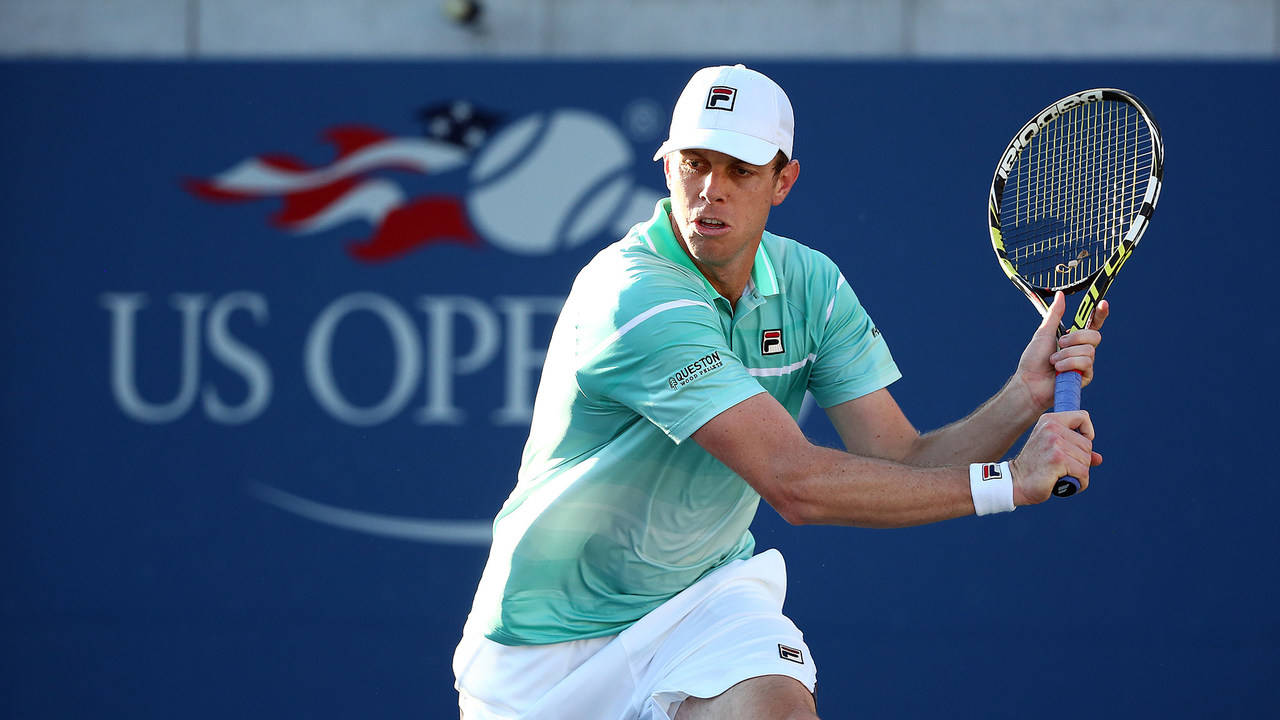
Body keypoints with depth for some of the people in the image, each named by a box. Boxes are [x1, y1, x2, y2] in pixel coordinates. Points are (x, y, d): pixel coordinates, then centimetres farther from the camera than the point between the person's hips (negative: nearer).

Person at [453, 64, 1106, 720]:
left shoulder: (810, 283, -3)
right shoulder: (635, 298, -27)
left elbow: (902, 465, -6)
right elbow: (795, 483, -32)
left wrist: (1024, 395, -23)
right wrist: (1009, 481, -30)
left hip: (705, 588, 4)